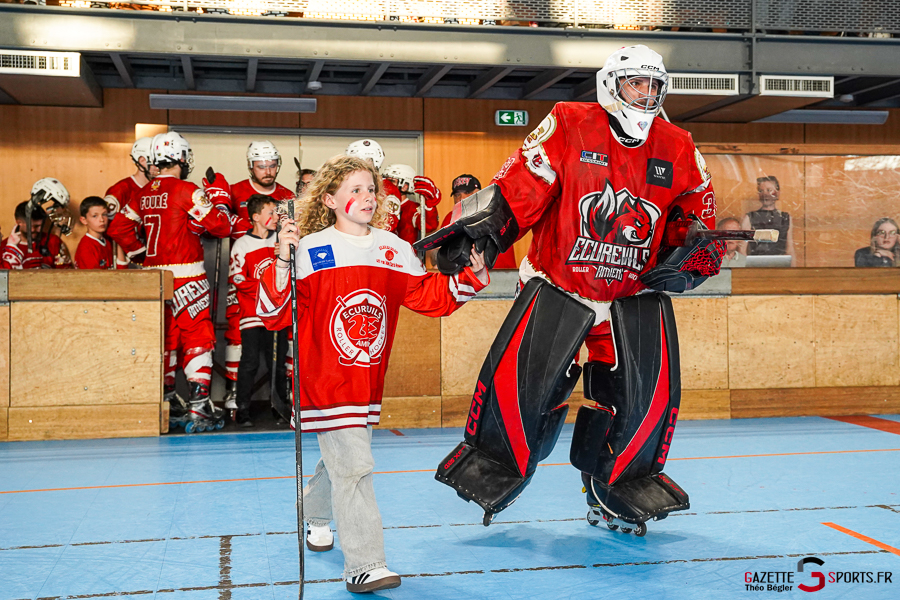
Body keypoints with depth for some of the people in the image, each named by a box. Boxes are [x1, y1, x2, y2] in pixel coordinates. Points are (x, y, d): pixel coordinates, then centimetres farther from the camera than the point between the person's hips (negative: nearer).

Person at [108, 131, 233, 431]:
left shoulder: (143, 194, 9)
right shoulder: (188, 191, -11)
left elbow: (118, 228, 14)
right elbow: (221, 227, -11)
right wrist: (220, 196, 3)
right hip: (186, 277, -7)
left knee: (165, 338, 14)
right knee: (198, 337, -3)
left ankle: (167, 403, 21)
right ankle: (199, 406, -8)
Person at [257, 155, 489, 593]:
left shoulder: (394, 249, 7)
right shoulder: (309, 250, -10)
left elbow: (429, 296, 9)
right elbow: (274, 315, -14)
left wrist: (472, 275, -3)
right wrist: (282, 263, -27)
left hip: (369, 379, 6)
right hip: (325, 380, -6)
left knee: (341, 458, 21)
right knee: (353, 466, -11)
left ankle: (316, 516, 50)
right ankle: (364, 565, -5)